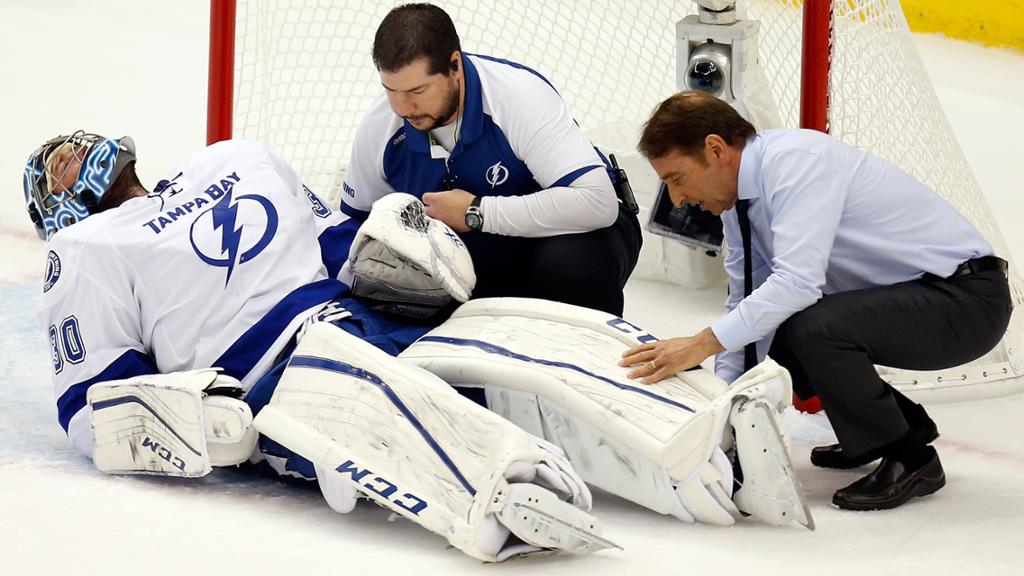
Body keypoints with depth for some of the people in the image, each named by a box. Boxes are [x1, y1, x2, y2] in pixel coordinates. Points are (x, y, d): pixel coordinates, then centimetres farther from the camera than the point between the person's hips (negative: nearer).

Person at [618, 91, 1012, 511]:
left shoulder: (794, 160, -23)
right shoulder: (739, 201, 6)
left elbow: (799, 281, -33)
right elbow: (745, 303, 12)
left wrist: (703, 343, -33)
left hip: (968, 298, -10)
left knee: (812, 329, -29)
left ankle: (909, 460, -10)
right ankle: (904, 424, 19)